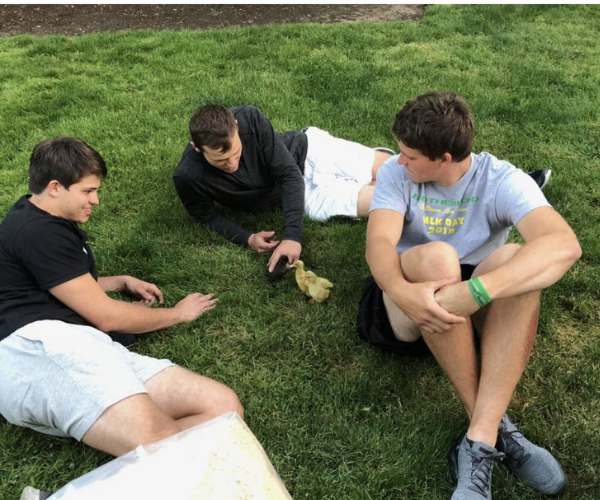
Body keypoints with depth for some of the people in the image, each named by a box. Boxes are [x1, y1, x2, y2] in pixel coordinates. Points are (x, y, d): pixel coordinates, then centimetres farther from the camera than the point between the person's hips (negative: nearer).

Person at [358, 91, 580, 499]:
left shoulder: (502, 181, -13)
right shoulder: (396, 173, -6)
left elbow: (565, 245, -31)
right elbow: (379, 243, -22)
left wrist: (472, 292, -45)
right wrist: (401, 291, -45)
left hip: (475, 312, 0)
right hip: (407, 300, 1)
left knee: (515, 259, -30)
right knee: (435, 258, -32)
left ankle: (479, 440, -35)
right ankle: (496, 426, -24)